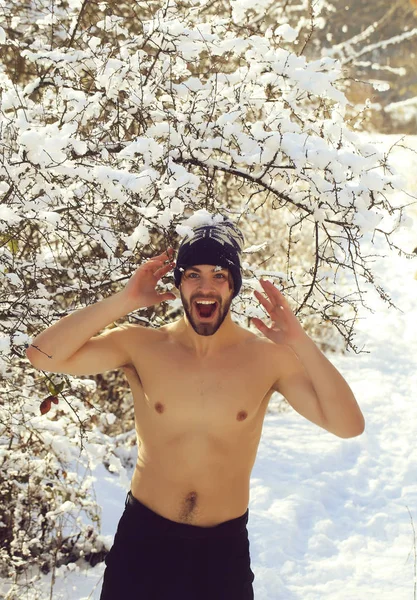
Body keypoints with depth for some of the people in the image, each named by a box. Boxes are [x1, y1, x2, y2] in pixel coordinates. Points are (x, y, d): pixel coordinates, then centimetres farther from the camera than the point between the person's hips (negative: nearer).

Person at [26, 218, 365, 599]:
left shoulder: (268, 357, -8)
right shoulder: (141, 347, -8)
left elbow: (349, 426, -14)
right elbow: (44, 355, -18)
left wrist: (300, 343, -22)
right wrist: (124, 302, -20)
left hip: (225, 544, 0)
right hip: (143, 537, 0)